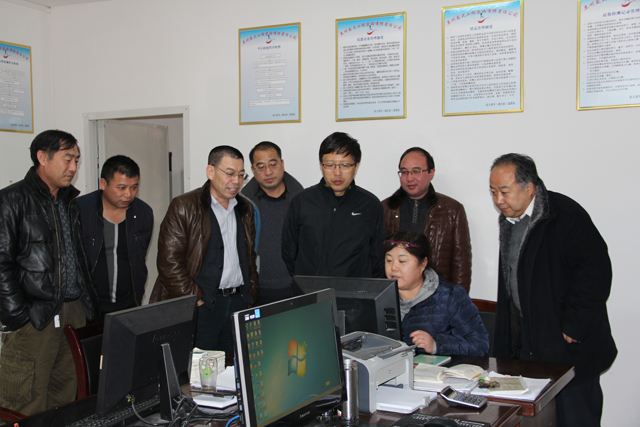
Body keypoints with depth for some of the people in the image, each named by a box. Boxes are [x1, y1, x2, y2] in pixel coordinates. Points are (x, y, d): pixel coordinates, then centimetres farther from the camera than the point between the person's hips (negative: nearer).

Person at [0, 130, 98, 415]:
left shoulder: (69, 203, 18)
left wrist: (90, 307, 13)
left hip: (75, 315, 6)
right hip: (33, 320, -6)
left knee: (68, 403, 7)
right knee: (27, 410, -4)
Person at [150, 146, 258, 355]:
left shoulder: (246, 209, 15)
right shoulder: (184, 207, -4)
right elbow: (169, 261, -9)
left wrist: (251, 292, 11)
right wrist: (192, 299, -13)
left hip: (238, 304, 5)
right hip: (201, 305, -5)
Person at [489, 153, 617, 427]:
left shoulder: (567, 216, -14)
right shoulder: (510, 221, 12)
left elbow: (595, 273, -20)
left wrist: (573, 329, -17)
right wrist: (507, 345, 17)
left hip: (569, 350, -7)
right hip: (525, 347, 7)